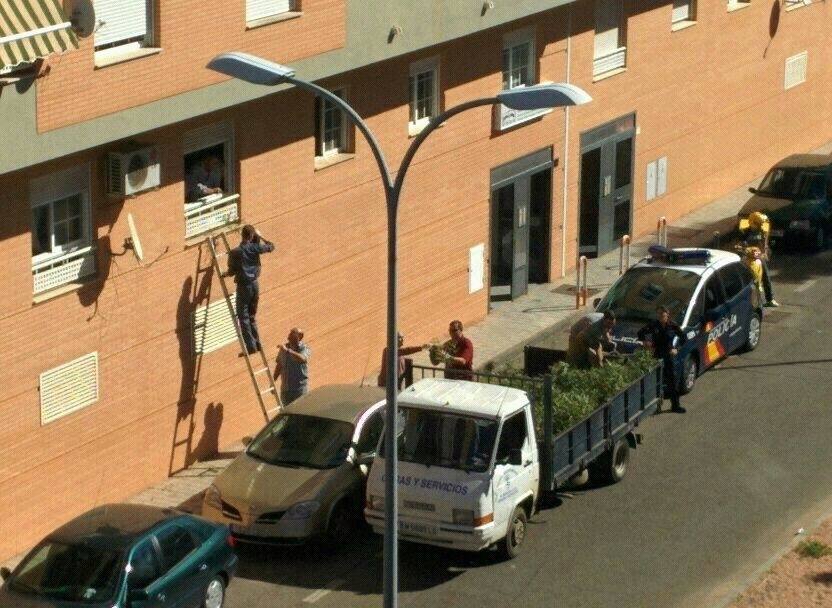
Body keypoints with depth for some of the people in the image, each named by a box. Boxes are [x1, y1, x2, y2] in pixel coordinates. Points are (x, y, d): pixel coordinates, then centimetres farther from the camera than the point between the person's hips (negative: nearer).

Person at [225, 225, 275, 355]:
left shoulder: (235, 252, -15)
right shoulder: (255, 248, -5)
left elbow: (232, 271, -12)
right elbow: (271, 246, 11)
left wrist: (225, 274, 9)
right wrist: (260, 237, 19)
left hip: (243, 286, -5)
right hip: (255, 284, 5)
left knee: (243, 317, 2)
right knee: (252, 316, 19)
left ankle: (251, 346, -2)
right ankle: (257, 343, 20)